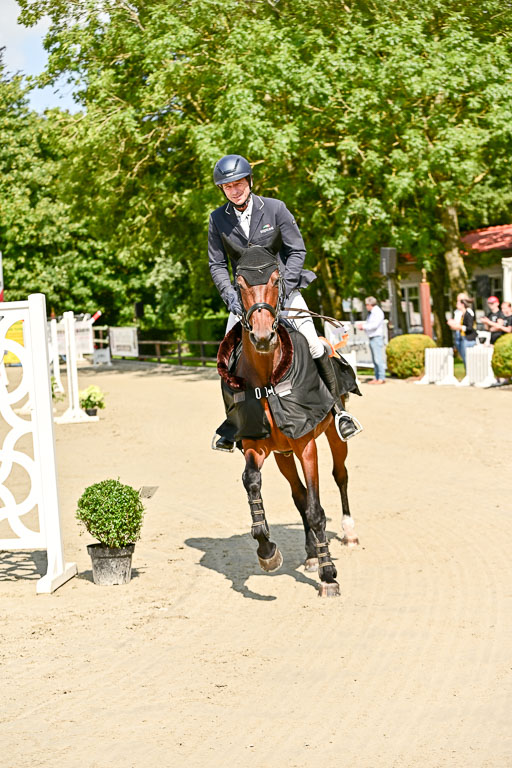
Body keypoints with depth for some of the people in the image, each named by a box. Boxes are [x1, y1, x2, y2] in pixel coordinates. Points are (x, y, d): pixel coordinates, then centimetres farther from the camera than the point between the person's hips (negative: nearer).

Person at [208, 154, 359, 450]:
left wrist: (284, 287, -18)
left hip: (283, 286, -2)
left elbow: (297, 250, -7)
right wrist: (230, 295, -15)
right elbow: (217, 264, 2)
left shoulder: (275, 208, -9)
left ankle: (338, 408, 0)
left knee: (313, 345, -14)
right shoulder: (218, 219, -2)